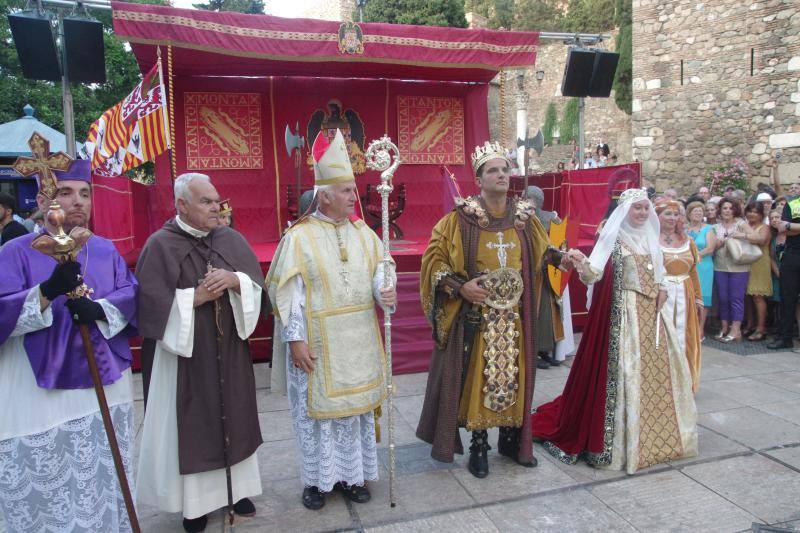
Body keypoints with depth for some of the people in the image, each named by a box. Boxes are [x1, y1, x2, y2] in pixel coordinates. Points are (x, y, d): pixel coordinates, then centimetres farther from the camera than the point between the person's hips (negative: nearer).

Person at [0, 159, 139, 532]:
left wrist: (100, 309, -20)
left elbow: (132, 296, -1)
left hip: (105, 390, 4)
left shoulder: (107, 251, 8)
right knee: (47, 500, 5)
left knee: (104, 492, 15)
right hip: (39, 397, -3)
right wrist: (47, 291, -32)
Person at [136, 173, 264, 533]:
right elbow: (152, 302, -13)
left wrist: (234, 280, -15)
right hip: (184, 352, -4)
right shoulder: (160, 245, -9)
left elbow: (256, 284, 4)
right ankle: (195, 500, 22)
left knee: (233, 416, 13)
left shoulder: (232, 239, 4)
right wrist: (197, 297, -17)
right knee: (191, 424, 5)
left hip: (229, 349, 4)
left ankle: (237, 487, 30)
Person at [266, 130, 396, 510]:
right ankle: (317, 479, 25)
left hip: (359, 341, 5)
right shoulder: (299, 237, -9)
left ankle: (351, 474, 30)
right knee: (316, 407, 7)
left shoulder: (363, 232, 6)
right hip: (316, 342, -4)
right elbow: (287, 292, -11)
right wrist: (294, 339, -15)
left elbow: (380, 270, 6)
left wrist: (386, 292, -17)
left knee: (355, 405, 14)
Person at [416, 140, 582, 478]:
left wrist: (561, 258, 4)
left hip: (514, 316, 4)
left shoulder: (524, 216, 4)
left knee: (513, 376, 12)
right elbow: (434, 257, -5)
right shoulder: (461, 218, -8)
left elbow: (539, 251, 21)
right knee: (477, 378, 4)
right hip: (476, 315, -3)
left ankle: (511, 440, 31)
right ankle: (478, 447, 21)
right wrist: (460, 286, -15)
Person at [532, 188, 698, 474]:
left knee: (655, 367, 14)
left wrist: (661, 290, 3)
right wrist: (584, 268, -45)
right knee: (625, 368, -6)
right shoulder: (613, 237, -10)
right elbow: (595, 272, -23)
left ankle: (653, 432, 31)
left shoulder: (649, 237, 11)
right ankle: (623, 435, 6)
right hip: (625, 311, -7)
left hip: (650, 310, 7)